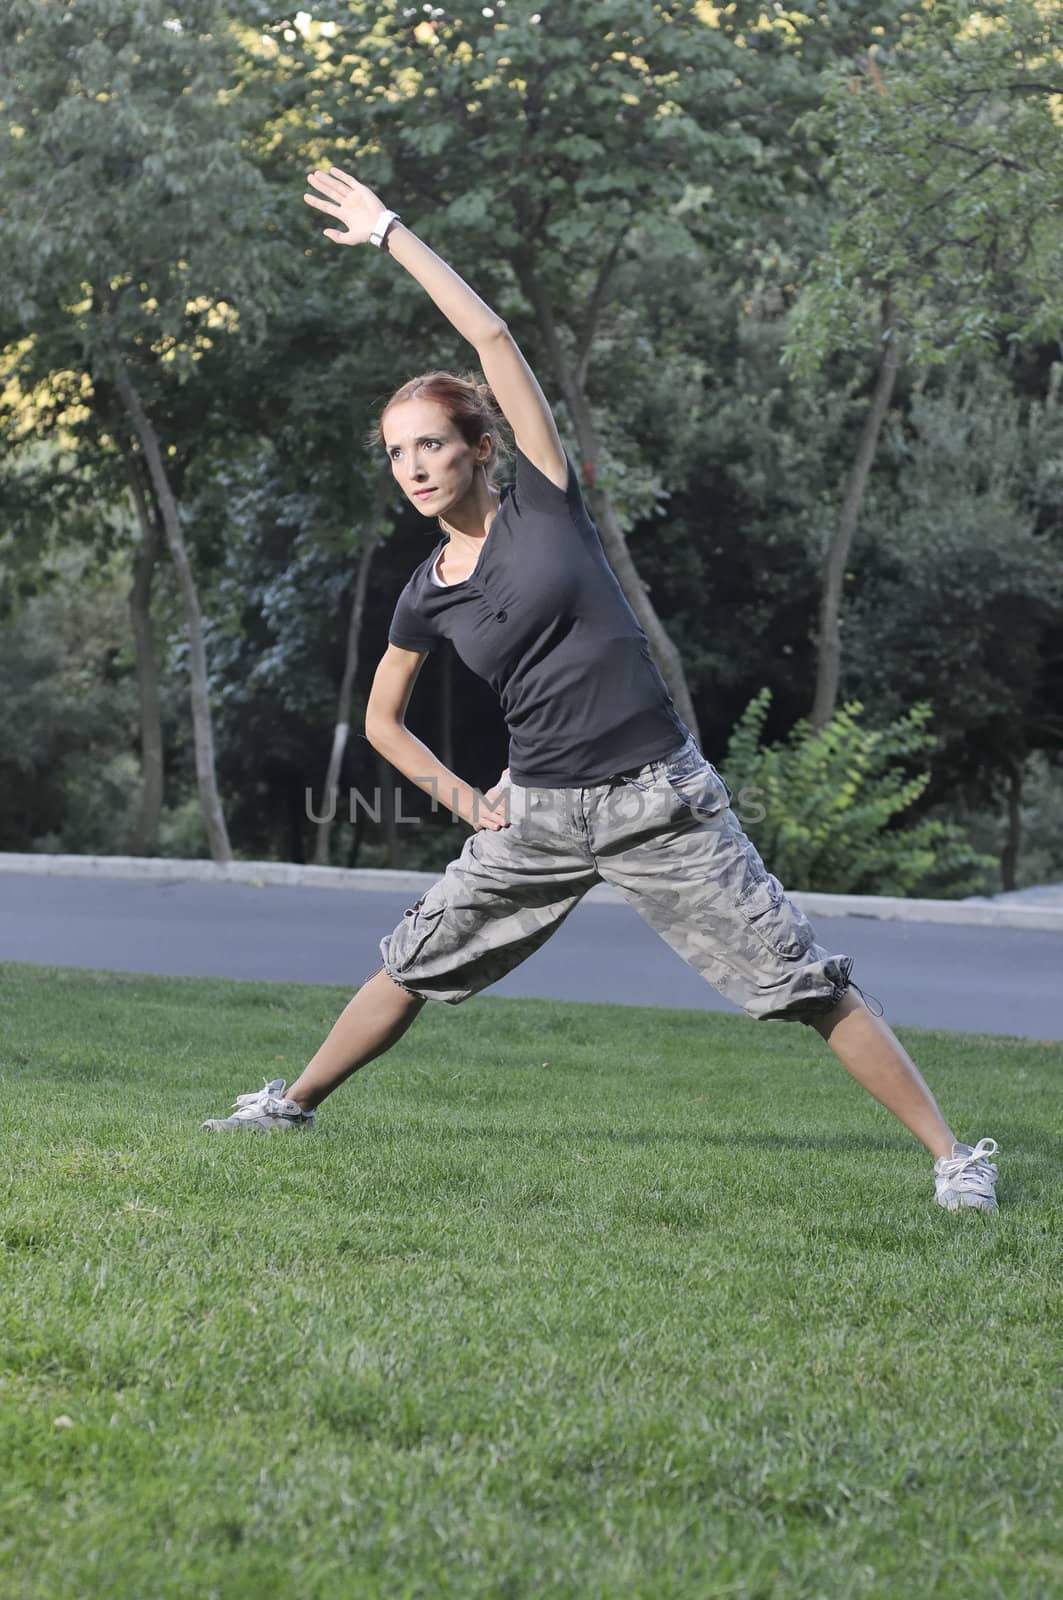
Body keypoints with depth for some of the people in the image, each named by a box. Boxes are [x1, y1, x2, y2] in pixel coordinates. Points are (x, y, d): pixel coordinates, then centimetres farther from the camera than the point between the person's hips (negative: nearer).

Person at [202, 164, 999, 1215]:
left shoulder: (543, 504, -6)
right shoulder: (427, 597, 5)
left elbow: (491, 335, -12)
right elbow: (382, 721, 21)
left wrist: (390, 233, -7)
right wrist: (462, 798, 8)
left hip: (658, 801, -4)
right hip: (539, 812, 5)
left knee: (802, 981, -7)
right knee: (414, 964, 12)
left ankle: (951, 1155, -4)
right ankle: (294, 1103, 33)